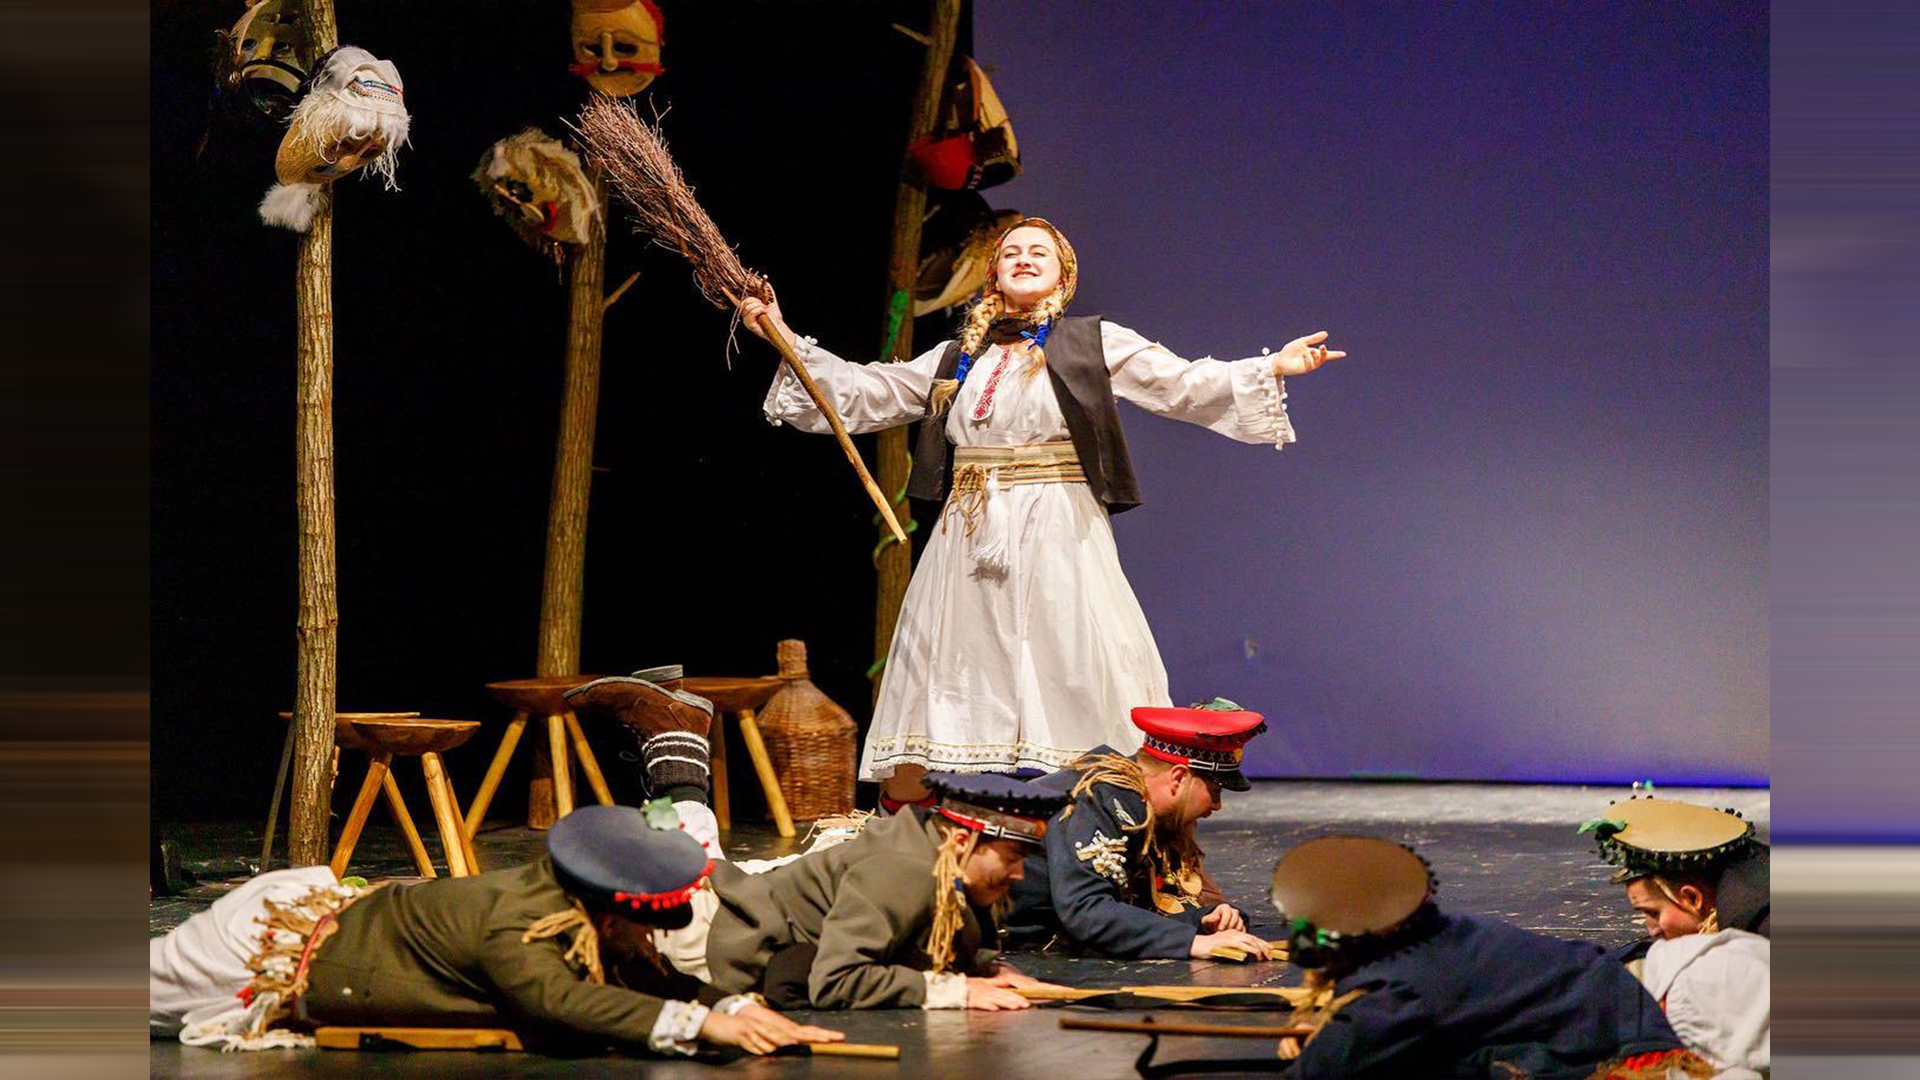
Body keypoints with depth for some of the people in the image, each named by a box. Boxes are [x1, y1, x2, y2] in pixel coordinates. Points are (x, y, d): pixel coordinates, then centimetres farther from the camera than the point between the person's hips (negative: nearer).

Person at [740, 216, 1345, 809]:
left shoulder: (1096, 344, 7)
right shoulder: (957, 358, 17)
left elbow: (1184, 385, -1)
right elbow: (866, 393, 21)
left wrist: (1275, 368, -13)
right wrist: (787, 341, 17)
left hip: (1056, 542, -3)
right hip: (968, 542, 3)